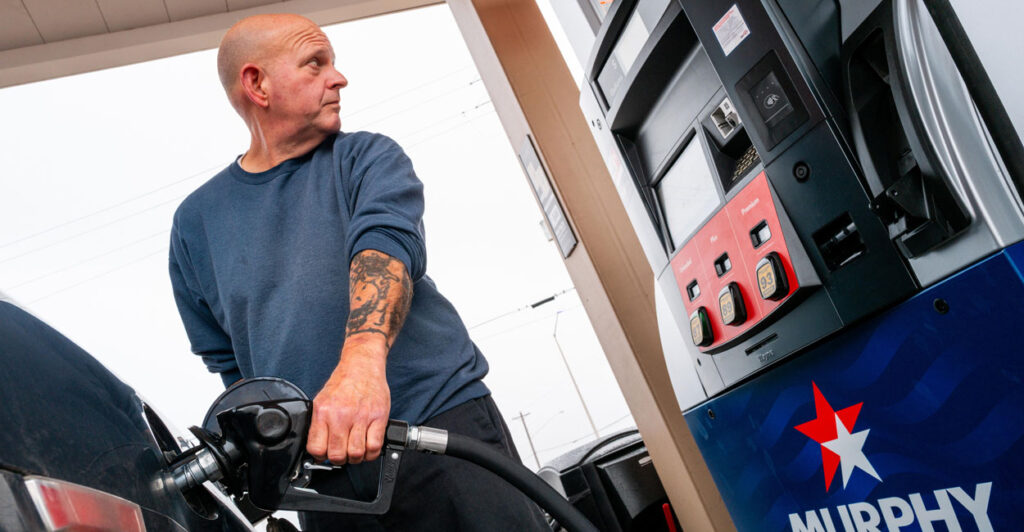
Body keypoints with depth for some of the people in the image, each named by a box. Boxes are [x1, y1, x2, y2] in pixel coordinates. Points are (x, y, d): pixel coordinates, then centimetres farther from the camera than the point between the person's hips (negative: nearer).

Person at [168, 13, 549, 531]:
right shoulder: (196, 221, 11)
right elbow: (227, 361, 16)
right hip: (322, 472, 2)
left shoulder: (369, 158, 3)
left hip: (442, 426, -2)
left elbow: (386, 240, -19)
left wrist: (363, 359, -37)